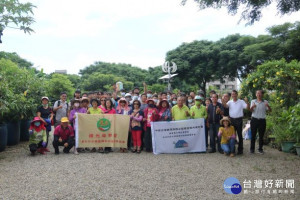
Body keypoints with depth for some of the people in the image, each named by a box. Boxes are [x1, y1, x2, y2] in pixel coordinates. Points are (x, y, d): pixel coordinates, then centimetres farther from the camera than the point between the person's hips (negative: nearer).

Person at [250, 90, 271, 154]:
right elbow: (251, 110, -8)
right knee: (253, 135, 2)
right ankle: (252, 149, 11)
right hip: (254, 120, 0)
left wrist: (268, 106, -25)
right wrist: (252, 107, -32)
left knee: (261, 135, 5)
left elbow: (270, 110, -3)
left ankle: (260, 149, 15)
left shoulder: (265, 102, 6)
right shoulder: (253, 101, 6)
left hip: (262, 120, 1)